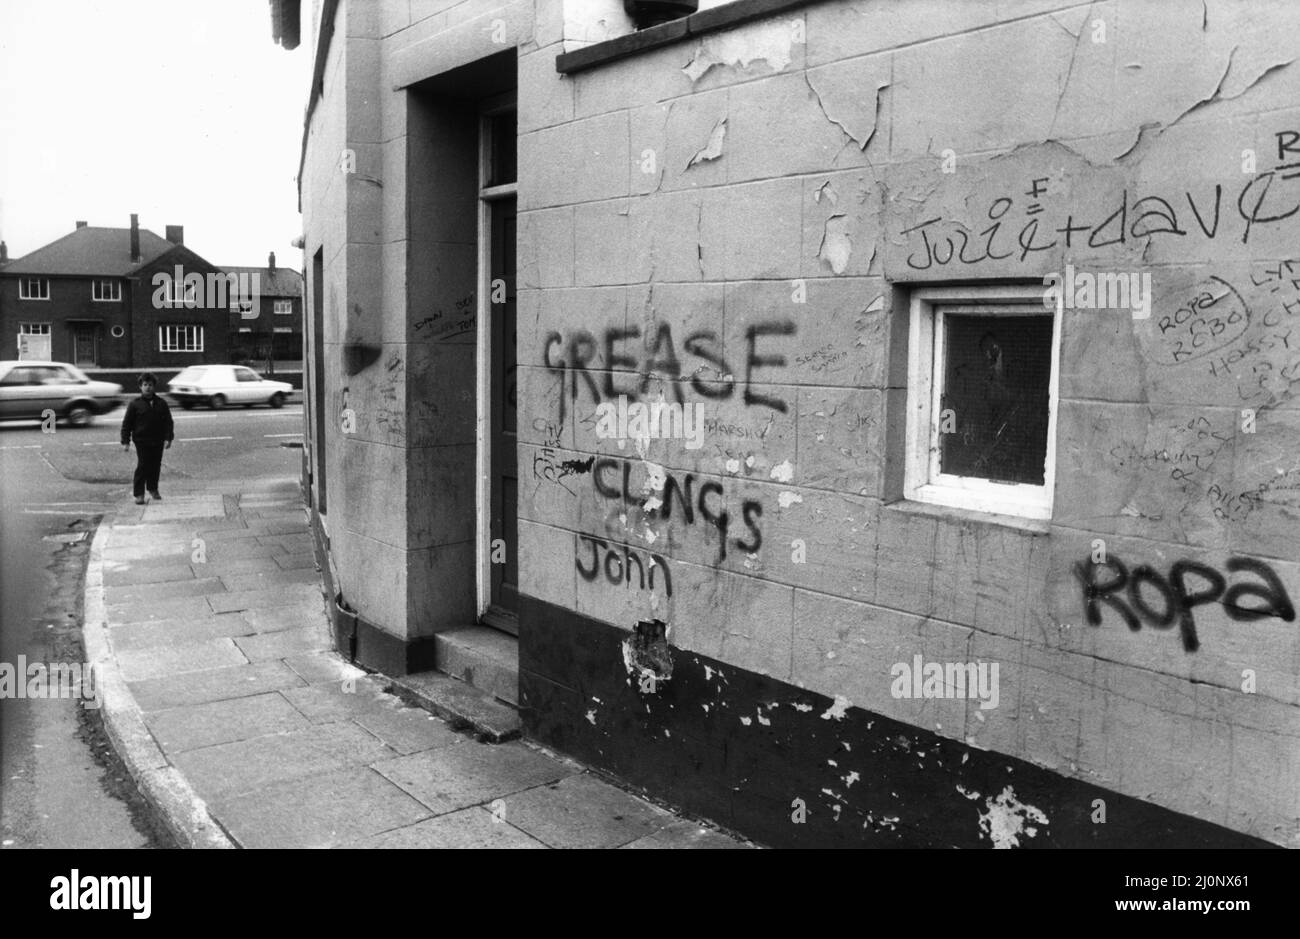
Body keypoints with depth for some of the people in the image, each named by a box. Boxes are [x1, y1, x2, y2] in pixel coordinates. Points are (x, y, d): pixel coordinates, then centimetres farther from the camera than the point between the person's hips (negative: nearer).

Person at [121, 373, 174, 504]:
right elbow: (126, 423, 1)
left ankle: (153, 488, 30)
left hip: (158, 441, 3)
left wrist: (168, 438, 4)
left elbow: (168, 422, 11)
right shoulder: (135, 404, -1)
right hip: (142, 441, -3)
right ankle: (139, 494, -2)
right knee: (142, 466, -7)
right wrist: (125, 441, -4)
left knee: (155, 466, 11)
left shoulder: (161, 404, 6)